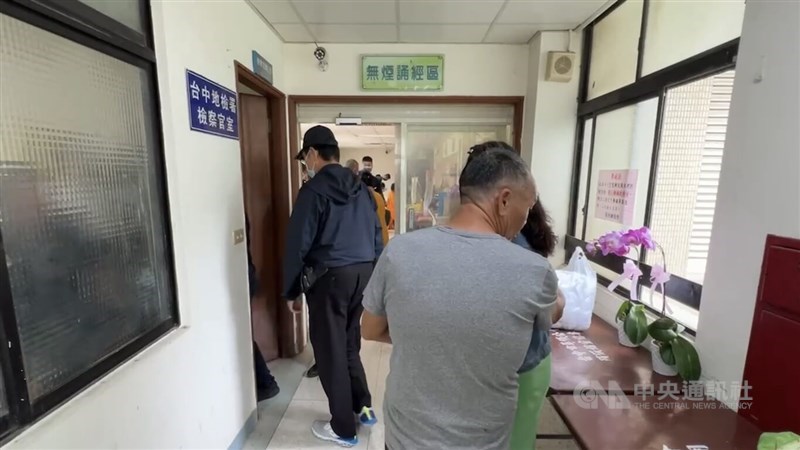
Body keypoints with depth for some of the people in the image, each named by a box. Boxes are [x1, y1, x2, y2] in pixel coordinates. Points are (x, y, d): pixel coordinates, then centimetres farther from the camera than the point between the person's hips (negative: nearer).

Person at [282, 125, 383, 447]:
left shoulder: (313, 190, -10)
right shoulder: (361, 188, 10)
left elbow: (298, 244, -10)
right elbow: (377, 237, 11)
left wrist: (293, 290, 0)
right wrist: (373, 277, 18)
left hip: (329, 278, -7)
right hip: (363, 274, 7)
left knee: (330, 352, 8)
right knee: (349, 345, 22)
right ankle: (364, 408, 34)